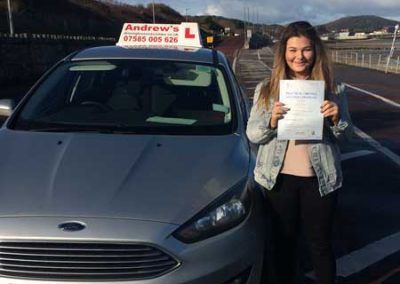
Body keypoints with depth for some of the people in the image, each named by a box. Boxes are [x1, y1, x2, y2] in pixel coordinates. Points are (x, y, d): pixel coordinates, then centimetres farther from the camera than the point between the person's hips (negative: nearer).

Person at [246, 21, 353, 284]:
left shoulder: (333, 89, 0)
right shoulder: (266, 89, 1)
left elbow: (346, 135, 6)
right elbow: (252, 134, 0)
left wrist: (336, 120, -16)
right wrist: (271, 120, -19)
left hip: (320, 179, 0)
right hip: (279, 178, 1)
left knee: (320, 244, 13)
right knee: (284, 242, 15)